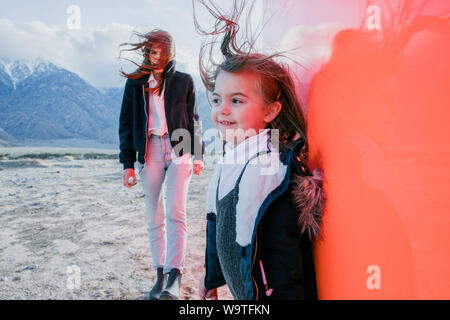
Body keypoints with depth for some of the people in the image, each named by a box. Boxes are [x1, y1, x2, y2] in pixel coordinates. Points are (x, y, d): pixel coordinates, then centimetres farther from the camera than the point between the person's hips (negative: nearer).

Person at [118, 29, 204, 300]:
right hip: (149, 152, 2)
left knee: (175, 213, -15)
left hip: (179, 150, -2)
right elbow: (127, 124, 11)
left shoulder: (184, 81, 10)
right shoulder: (135, 84, 12)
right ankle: (160, 275, 12)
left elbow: (194, 120, 12)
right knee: (155, 218, 3)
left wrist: (198, 155, 3)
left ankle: (174, 277, -16)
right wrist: (128, 163, 5)